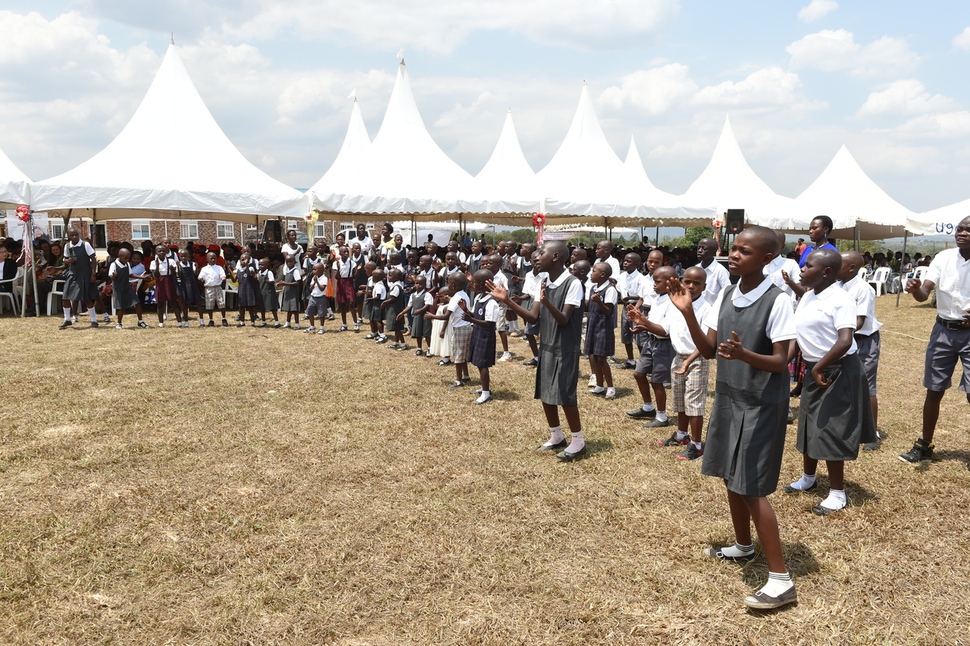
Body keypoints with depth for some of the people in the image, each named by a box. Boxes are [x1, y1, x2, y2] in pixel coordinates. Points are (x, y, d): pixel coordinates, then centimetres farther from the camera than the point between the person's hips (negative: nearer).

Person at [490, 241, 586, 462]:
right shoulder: (544, 283, 7)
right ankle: (556, 437, 27)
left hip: (565, 349, -8)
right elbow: (533, 317, 4)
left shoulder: (573, 283, -16)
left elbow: (564, 320, -21)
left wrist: (547, 302, -38)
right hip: (546, 347, 8)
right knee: (545, 394, 12)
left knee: (564, 395, -5)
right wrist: (507, 300, -4)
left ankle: (578, 441, 9)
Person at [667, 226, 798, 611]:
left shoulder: (777, 301, -18)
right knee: (730, 477, 18)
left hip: (762, 405, -7)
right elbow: (708, 350, 2)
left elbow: (780, 362, -19)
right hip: (729, 398, 7)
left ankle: (781, 580, 2)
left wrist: (744, 354, -37)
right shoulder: (725, 296, 2)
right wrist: (687, 312, -9)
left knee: (752, 487, -7)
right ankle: (743, 546, 40)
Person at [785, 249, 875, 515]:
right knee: (809, 425, 19)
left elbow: (845, 341, -29)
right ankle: (808, 478, 38)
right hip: (814, 369, 9)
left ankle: (838, 493, 12)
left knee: (830, 431, -3)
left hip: (838, 371, -8)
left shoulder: (840, 299, -19)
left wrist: (819, 368, -24)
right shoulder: (807, 297, 7)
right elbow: (798, 335, 14)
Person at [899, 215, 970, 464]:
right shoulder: (944, 257, -3)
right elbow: (924, 294, -11)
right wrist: (915, 289, -35)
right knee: (934, 390, 10)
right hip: (944, 330, 3)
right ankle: (925, 446, 23)